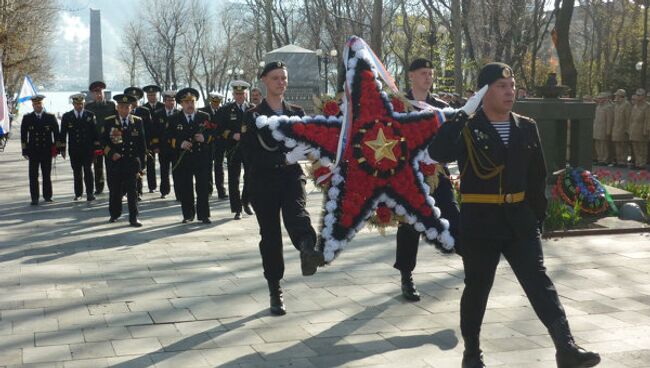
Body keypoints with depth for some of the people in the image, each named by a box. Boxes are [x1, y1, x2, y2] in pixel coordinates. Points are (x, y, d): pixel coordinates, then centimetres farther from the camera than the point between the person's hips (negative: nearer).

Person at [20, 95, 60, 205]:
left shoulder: (51, 117, 4)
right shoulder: (27, 118, 5)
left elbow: (56, 133, 5)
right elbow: (23, 135, 4)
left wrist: (56, 149, -2)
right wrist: (25, 151, -2)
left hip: (47, 151, 0)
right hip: (33, 152, 0)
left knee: (47, 175, 8)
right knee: (33, 175, -2)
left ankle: (47, 196, 18)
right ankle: (34, 198, 1)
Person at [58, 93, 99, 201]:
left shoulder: (90, 115, 4)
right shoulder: (67, 116, 5)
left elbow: (95, 132, 3)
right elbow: (63, 134, 6)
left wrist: (97, 147, -2)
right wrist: (62, 149, 1)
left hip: (88, 149, -1)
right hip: (74, 150, 1)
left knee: (88, 170, -7)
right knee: (76, 172, 8)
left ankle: (90, 193, -3)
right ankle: (78, 193, 17)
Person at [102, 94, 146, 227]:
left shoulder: (137, 121, 5)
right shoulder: (109, 122, 2)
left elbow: (142, 142, 8)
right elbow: (103, 141, 2)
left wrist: (140, 159, 3)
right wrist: (112, 154, -11)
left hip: (131, 162, 0)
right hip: (114, 162, 0)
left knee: (132, 191, -2)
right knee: (114, 190, 9)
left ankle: (133, 218, 2)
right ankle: (115, 214, 27)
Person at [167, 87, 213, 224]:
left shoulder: (205, 117, 9)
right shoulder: (174, 119, 8)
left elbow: (214, 133, 8)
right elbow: (169, 138, 4)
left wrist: (205, 138, -12)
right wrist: (180, 143, -14)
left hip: (202, 158, 0)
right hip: (183, 159, 0)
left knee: (203, 187, -2)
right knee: (184, 188, 2)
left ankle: (203, 215, 6)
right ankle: (188, 215, 14)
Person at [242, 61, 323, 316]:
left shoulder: (296, 113, 11)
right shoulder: (253, 116, 0)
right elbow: (252, 155, -9)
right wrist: (285, 158, -19)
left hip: (292, 176, 1)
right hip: (264, 182, -1)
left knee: (296, 214, -31)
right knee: (270, 236, 3)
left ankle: (308, 249, -61)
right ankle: (275, 292, 15)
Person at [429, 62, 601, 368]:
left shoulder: (526, 128, 8)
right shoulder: (467, 129, -5)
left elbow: (537, 175, 13)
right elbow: (437, 153, -24)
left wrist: (538, 215, 11)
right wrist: (461, 115, -26)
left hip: (519, 220, 3)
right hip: (479, 221, -3)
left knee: (539, 281, -6)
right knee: (477, 286, 7)